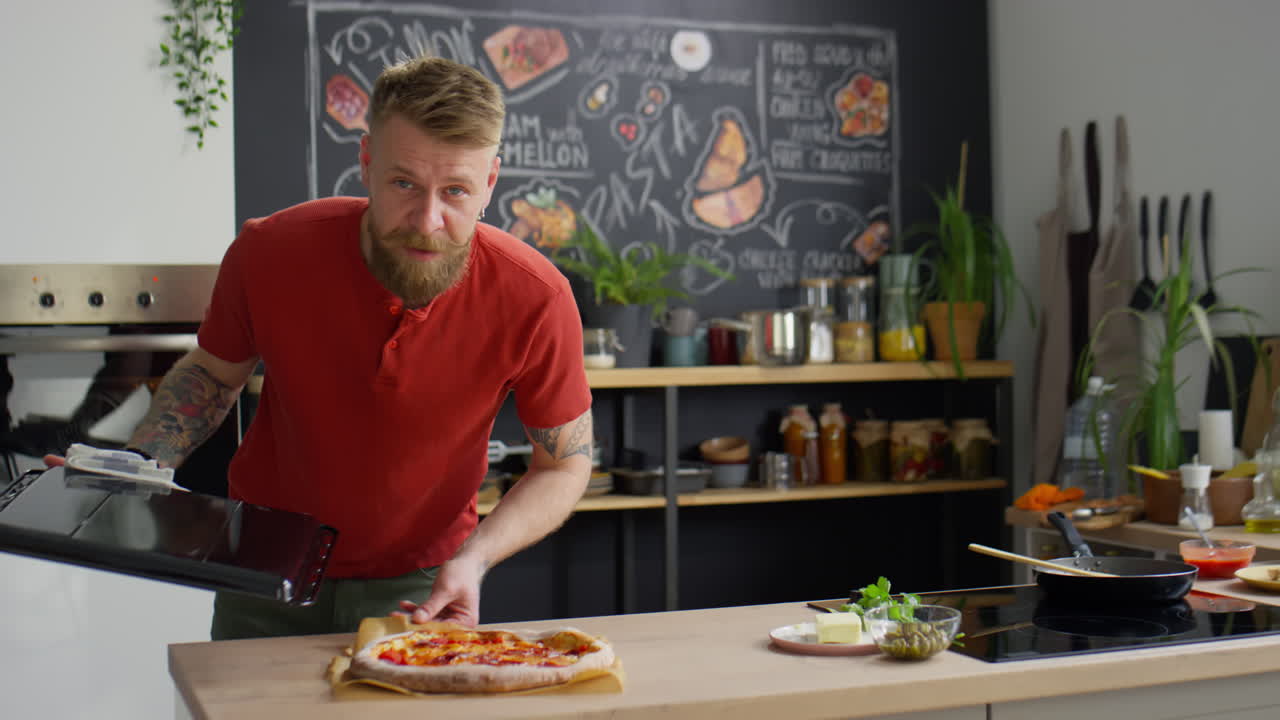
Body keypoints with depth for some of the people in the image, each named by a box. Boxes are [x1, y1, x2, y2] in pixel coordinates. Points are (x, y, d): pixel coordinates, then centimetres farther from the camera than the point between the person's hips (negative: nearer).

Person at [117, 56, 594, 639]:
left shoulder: (536, 298, -26)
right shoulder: (270, 252, -22)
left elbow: (565, 465, -10)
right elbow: (213, 372, 1)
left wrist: (474, 559, -25)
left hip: (419, 585, -1)